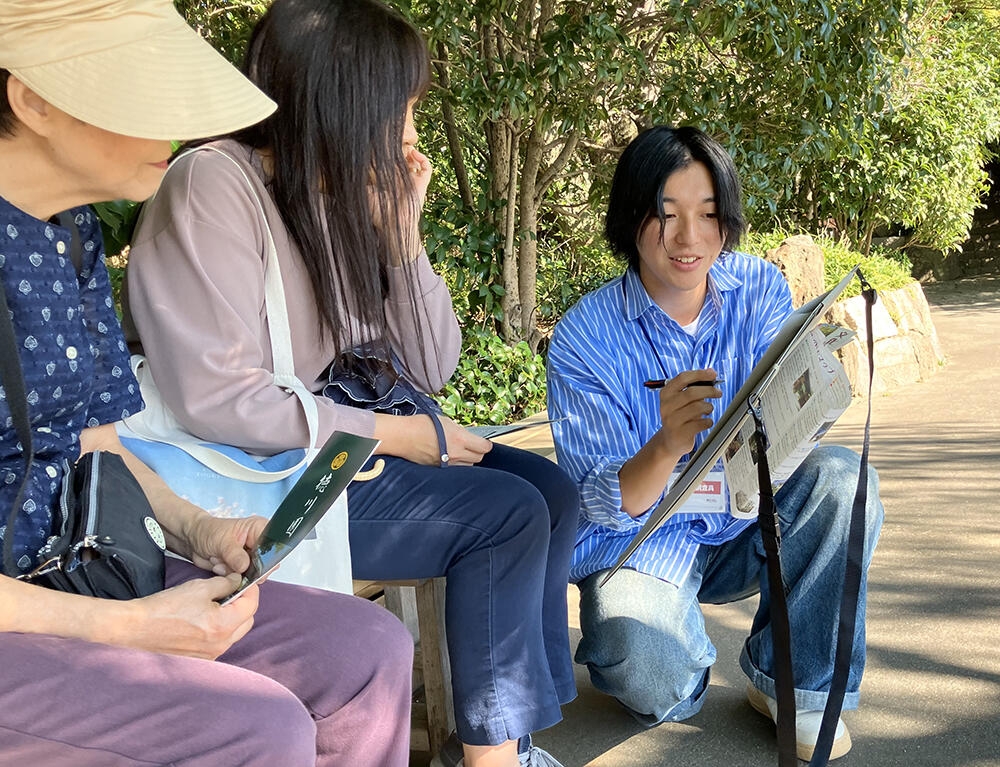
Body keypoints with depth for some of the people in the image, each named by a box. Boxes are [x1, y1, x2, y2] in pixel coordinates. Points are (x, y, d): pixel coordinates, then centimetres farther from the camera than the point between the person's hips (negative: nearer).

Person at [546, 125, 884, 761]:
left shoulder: (760, 290, -6)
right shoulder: (584, 338, -16)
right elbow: (603, 506, -18)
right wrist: (666, 446, -40)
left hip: (745, 522, 4)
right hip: (641, 540, -3)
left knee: (841, 477, -24)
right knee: (653, 682, -30)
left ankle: (794, 681, -5)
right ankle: (687, 657, 11)